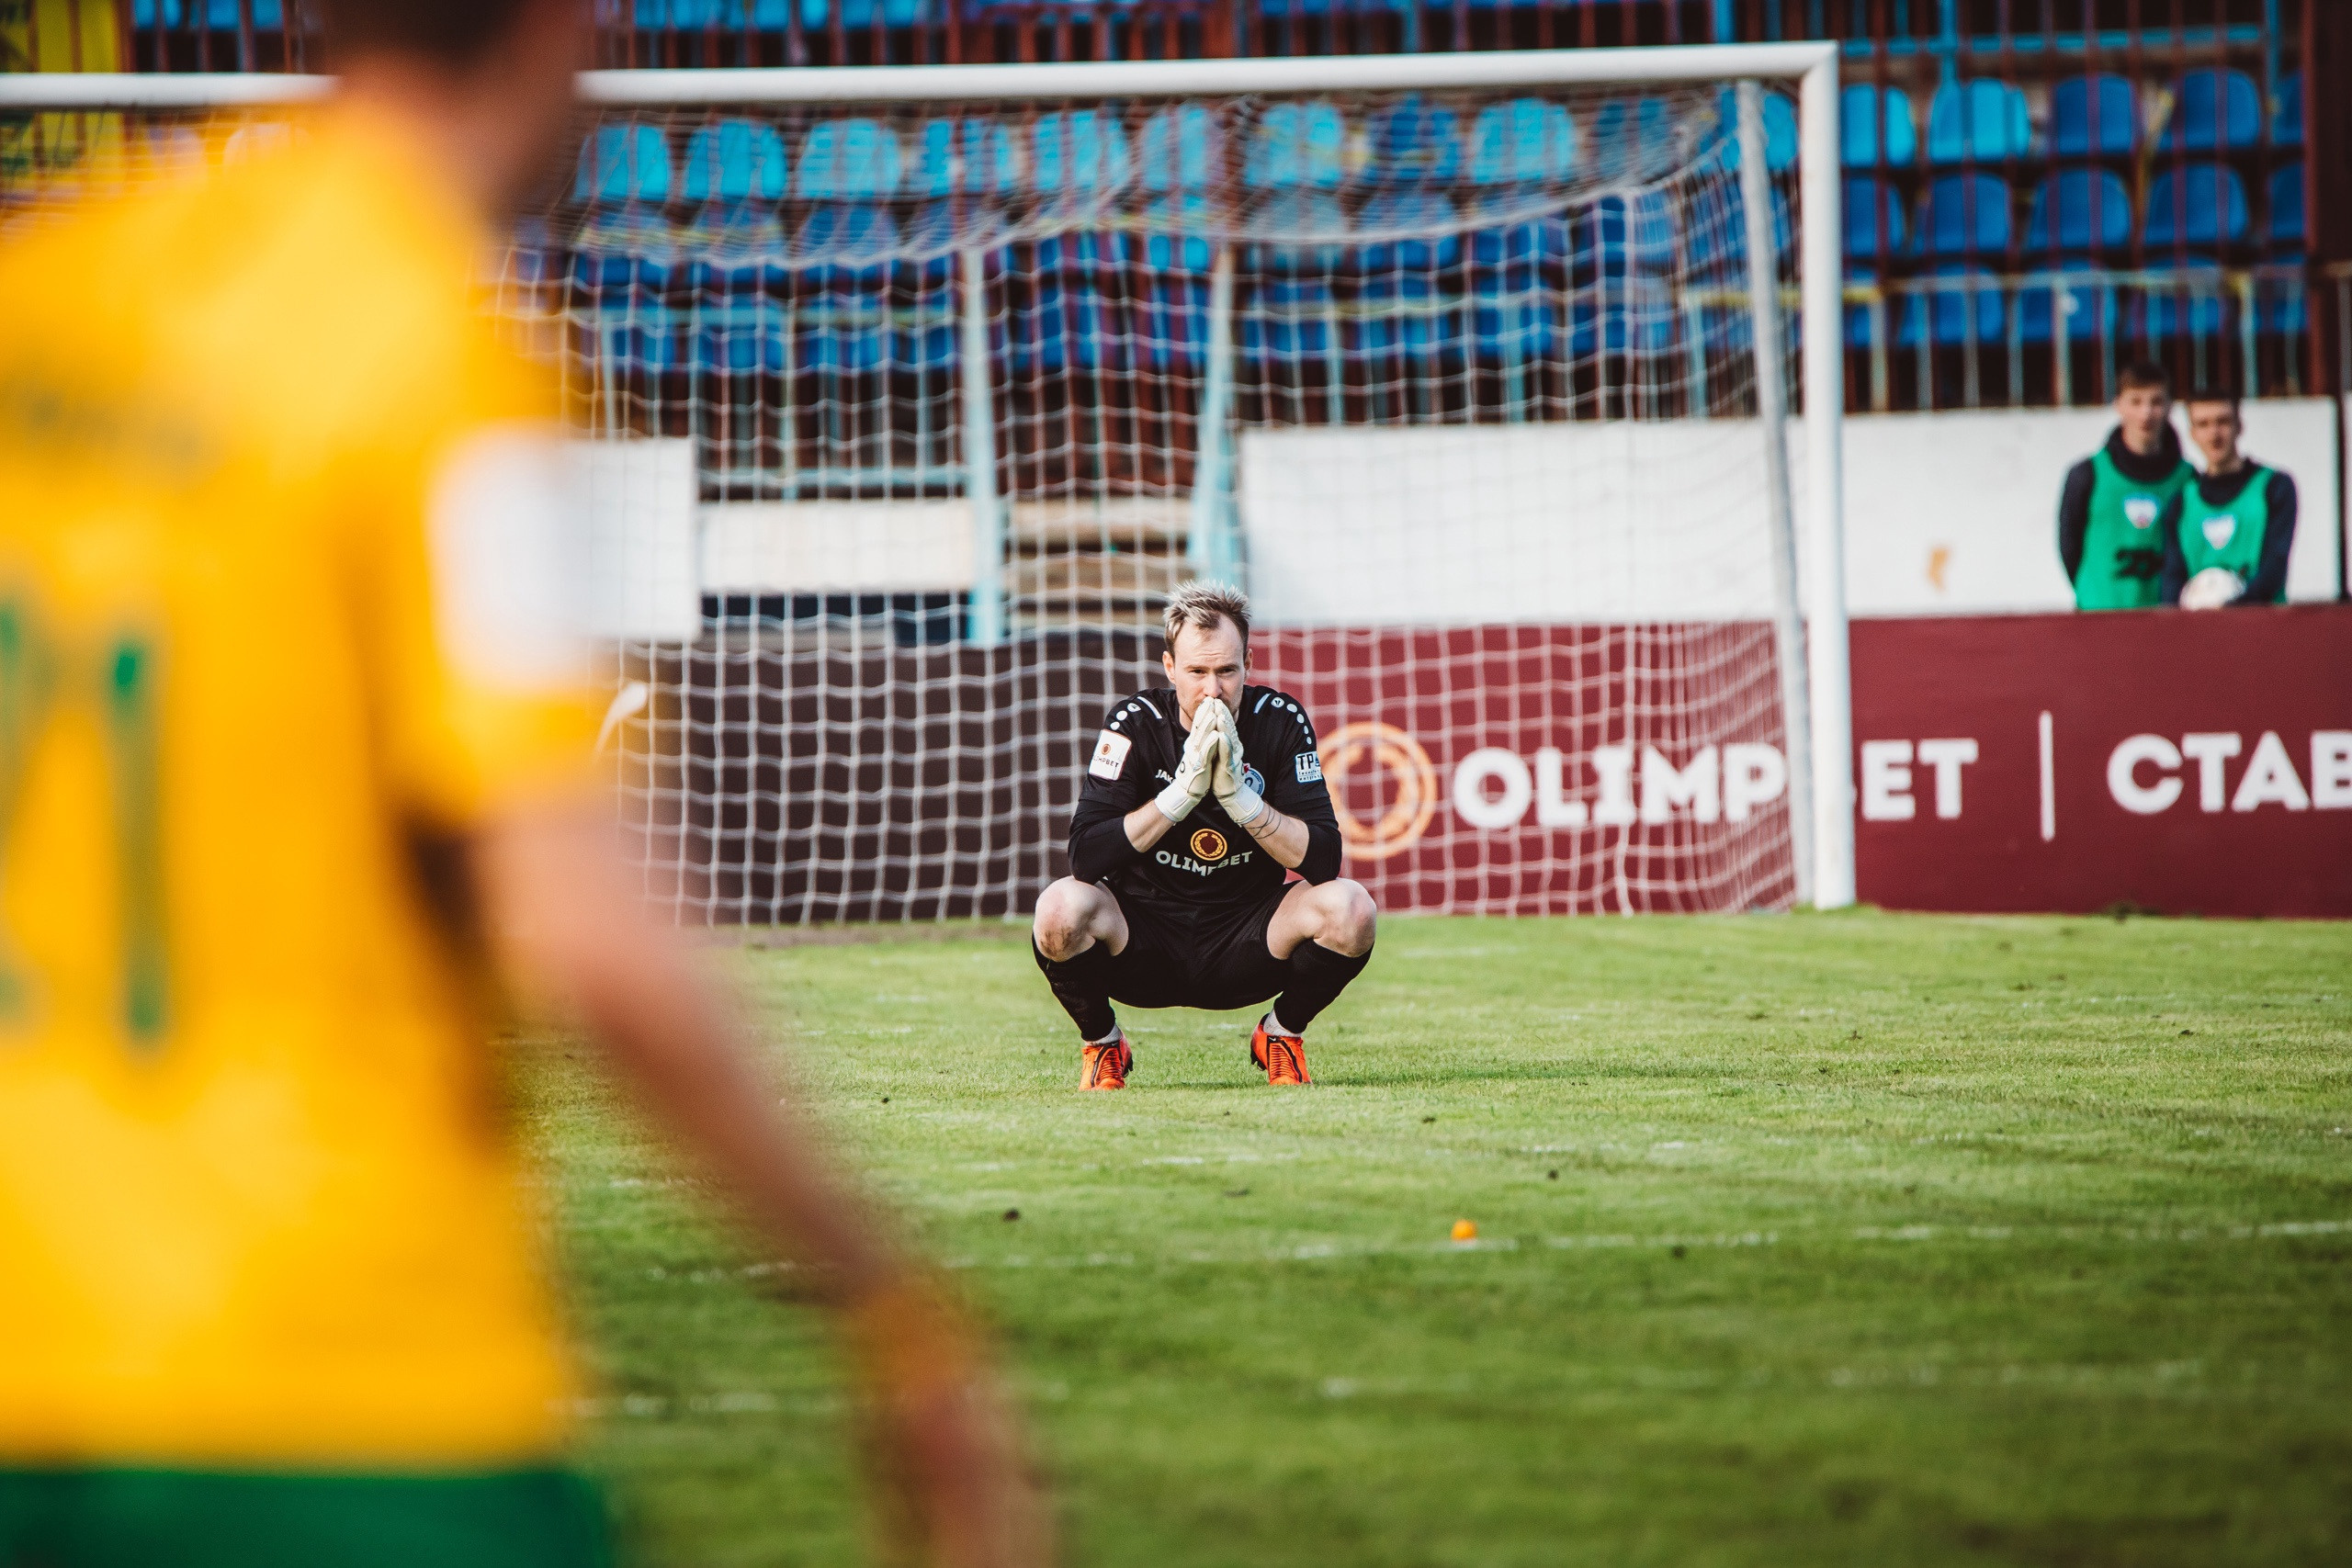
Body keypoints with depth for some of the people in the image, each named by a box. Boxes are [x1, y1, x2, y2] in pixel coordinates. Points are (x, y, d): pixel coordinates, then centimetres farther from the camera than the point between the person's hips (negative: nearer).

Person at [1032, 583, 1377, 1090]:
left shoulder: (1280, 721, -7)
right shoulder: (1132, 724, -10)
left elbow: (1324, 860, -14)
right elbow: (1085, 858, -21)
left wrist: (1237, 794, -26)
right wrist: (1183, 792, -28)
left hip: (1246, 948, 1)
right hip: (1146, 946, -1)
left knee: (1349, 908, -26)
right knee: (1062, 908, -32)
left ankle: (1282, 1032, 5)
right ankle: (1101, 1043, 0)